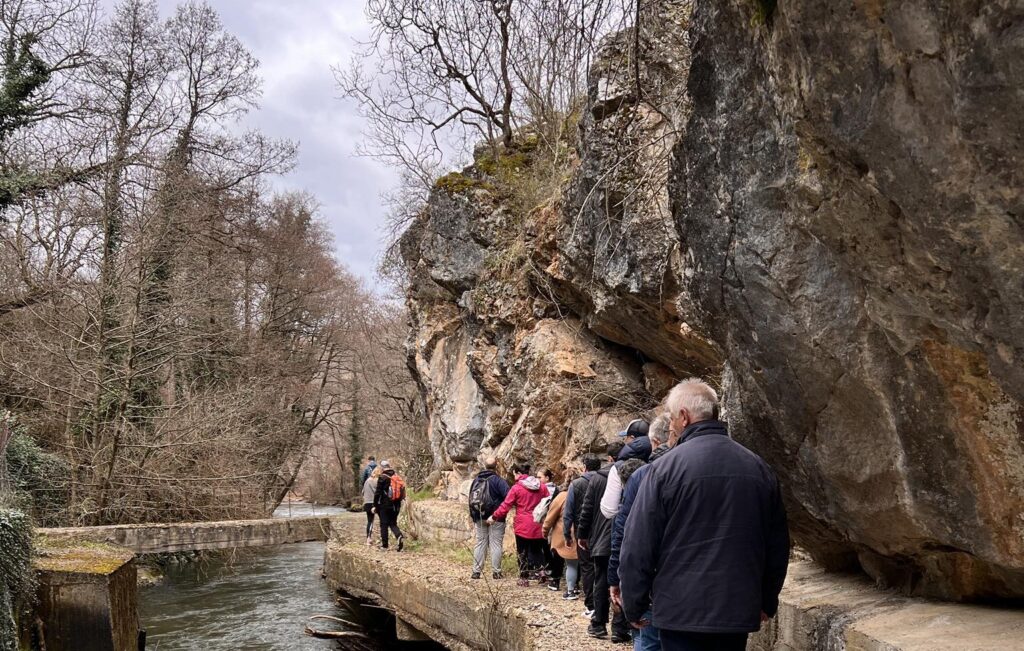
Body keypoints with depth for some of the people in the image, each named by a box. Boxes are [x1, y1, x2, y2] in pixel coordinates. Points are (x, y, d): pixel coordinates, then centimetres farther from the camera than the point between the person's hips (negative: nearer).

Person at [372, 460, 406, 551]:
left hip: (385, 506, -5)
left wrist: (375, 505, -3)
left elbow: (378, 493, -11)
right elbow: (402, 493, 14)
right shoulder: (398, 477, 8)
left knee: (384, 525, 5)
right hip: (396, 505, 5)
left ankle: (384, 545, 8)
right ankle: (400, 537, -13)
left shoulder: (382, 478, -10)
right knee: (393, 523, 13)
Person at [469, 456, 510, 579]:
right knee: (496, 544, 3)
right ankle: (496, 572, 5)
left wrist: (473, 516, 19)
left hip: (479, 518, 5)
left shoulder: (476, 480, 7)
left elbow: (471, 499, 13)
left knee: (480, 543, 11)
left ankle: (476, 572, 10)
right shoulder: (498, 480, -13)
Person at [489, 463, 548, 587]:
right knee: (537, 550, 18)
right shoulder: (541, 486, 3)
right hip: (538, 526, 4)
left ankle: (524, 579, 10)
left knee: (522, 552, 7)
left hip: (523, 526, -4)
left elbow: (505, 505, -9)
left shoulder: (516, 488, -10)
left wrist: (494, 517, 2)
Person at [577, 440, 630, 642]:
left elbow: (587, 509, -3)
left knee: (601, 582, 10)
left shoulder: (597, 478, -4)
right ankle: (619, 628, 3)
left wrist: (583, 535, 8)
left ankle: (598, 625, 16)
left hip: (601, 540, 0)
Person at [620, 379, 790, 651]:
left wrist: (635, 607, 1)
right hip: (739, 613, 5)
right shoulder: (758, 468, 4)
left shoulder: (666, 467, -10)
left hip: (682, 612, -4)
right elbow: (777, 544, 12)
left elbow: (638, 546, -9)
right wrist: (766, 602, 23)